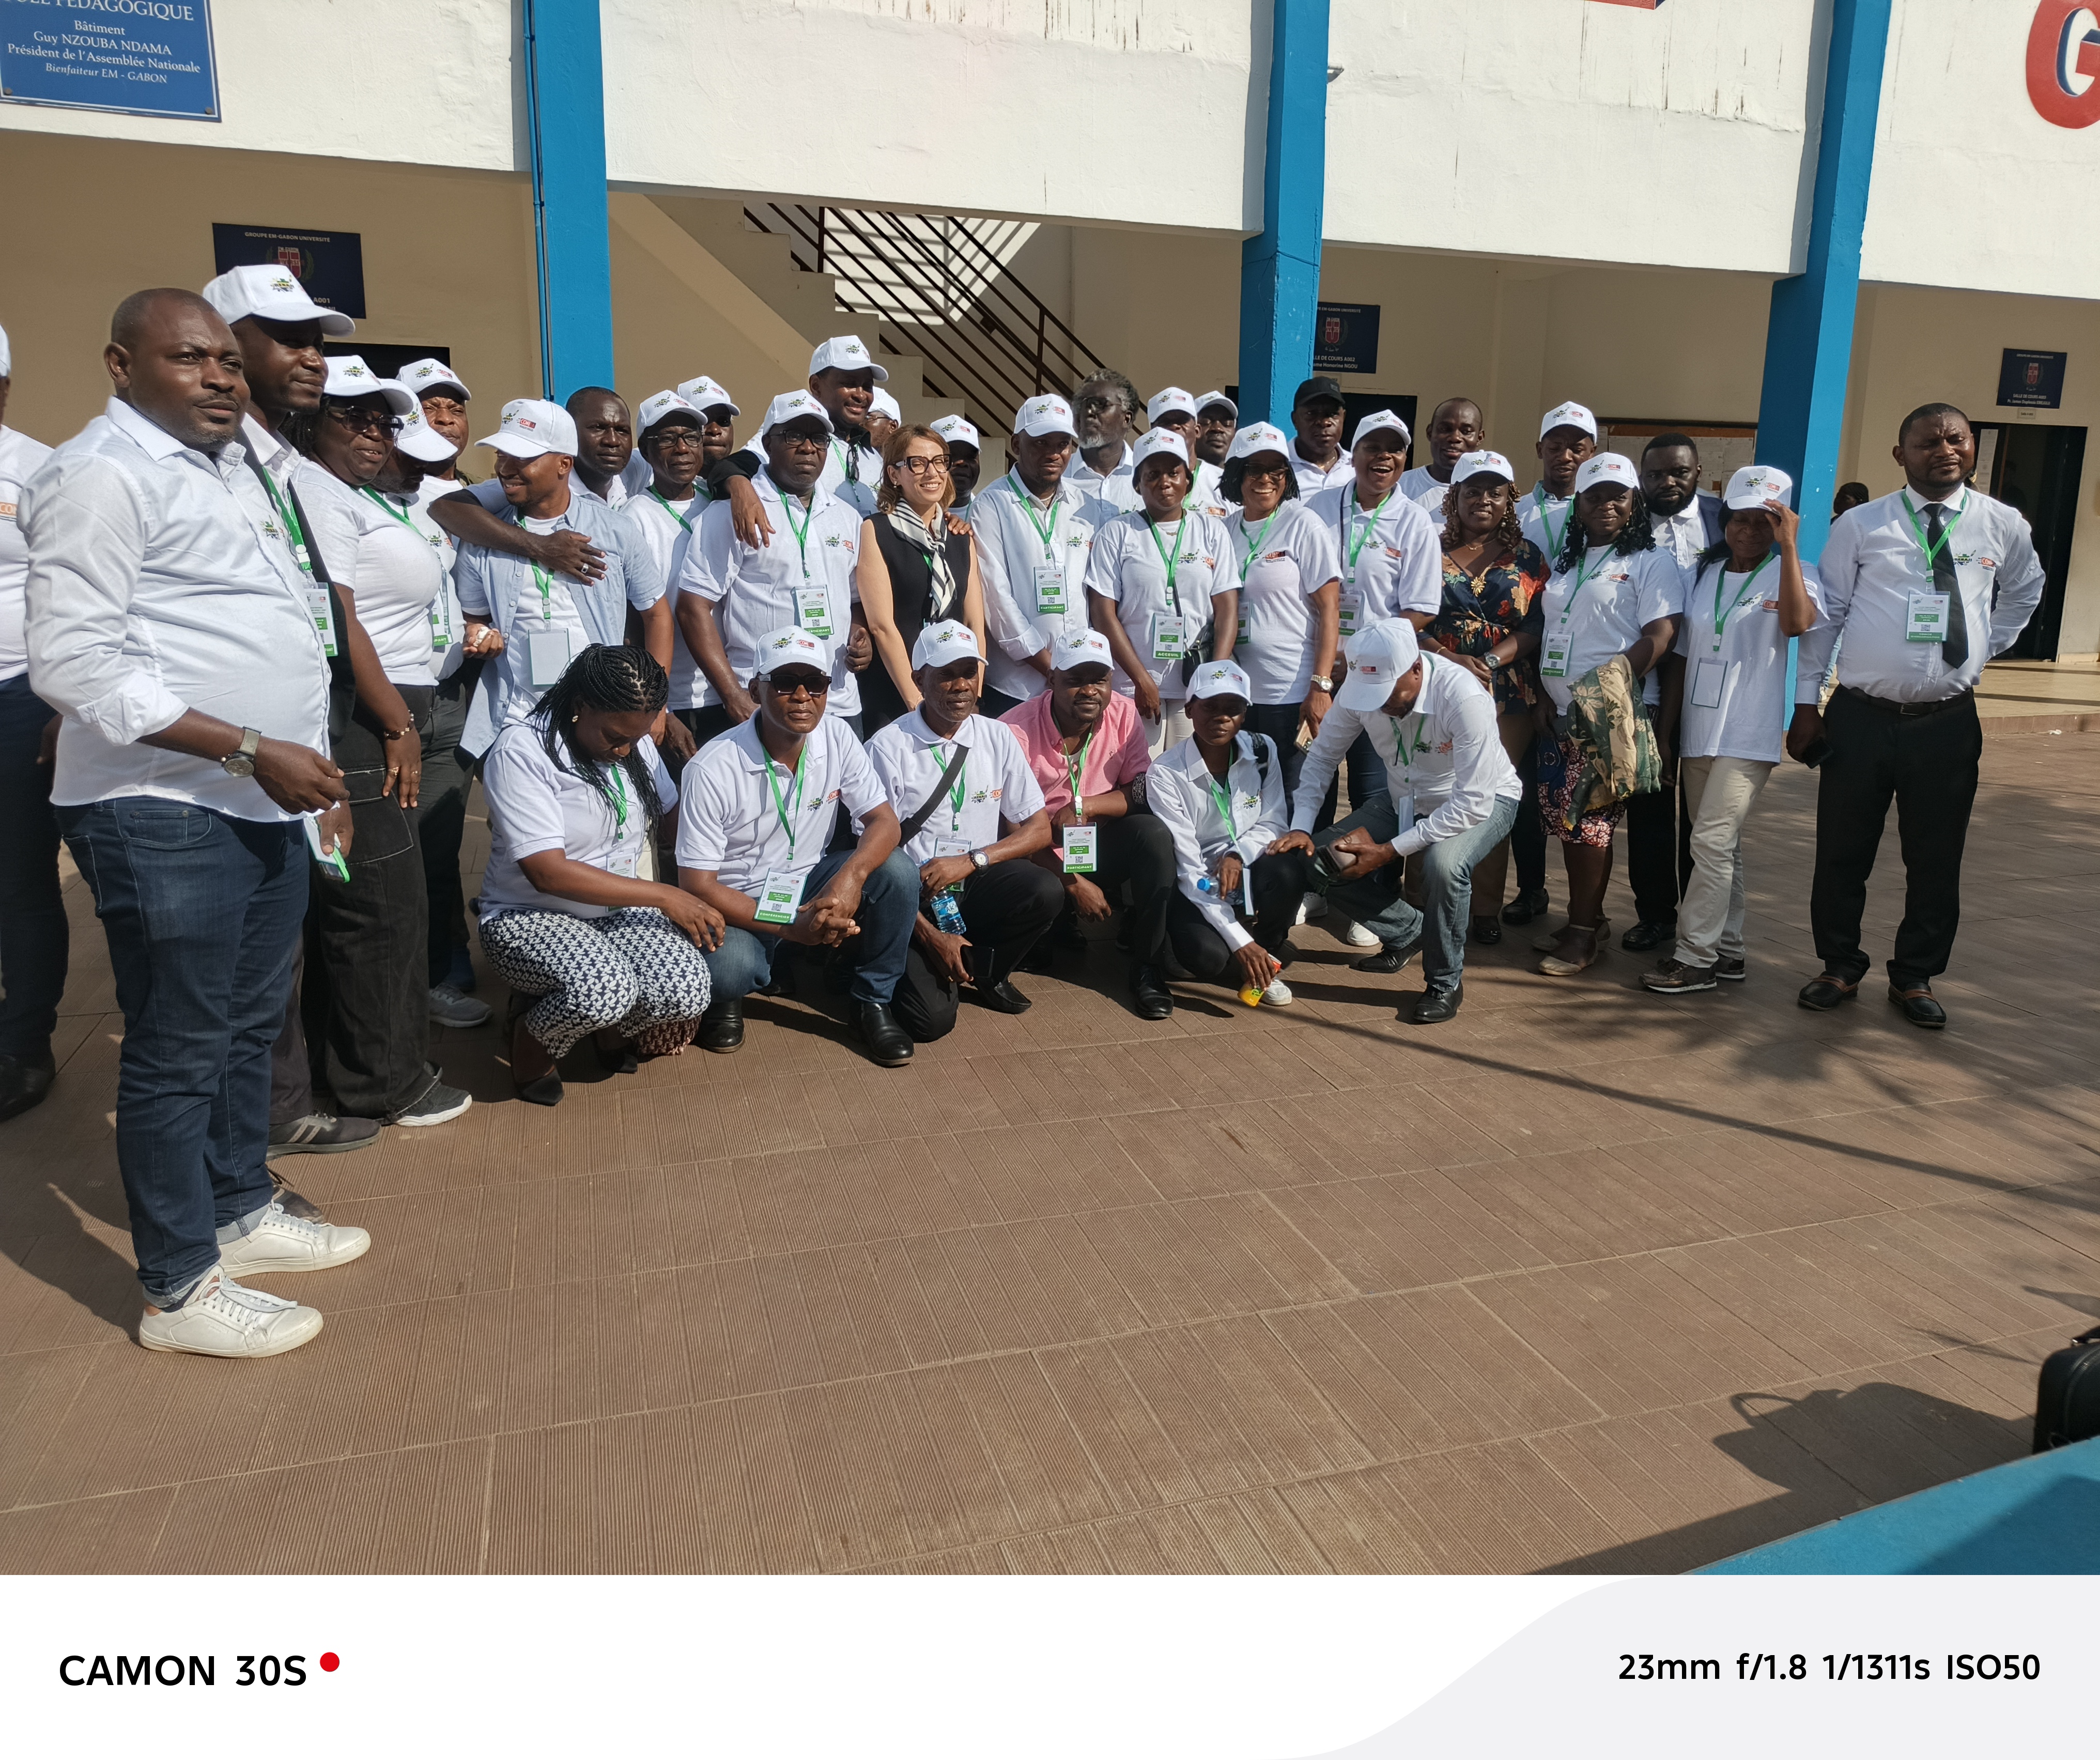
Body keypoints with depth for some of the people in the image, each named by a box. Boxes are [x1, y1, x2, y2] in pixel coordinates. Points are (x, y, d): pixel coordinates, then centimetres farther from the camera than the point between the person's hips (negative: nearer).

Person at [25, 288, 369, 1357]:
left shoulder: (227, 463, 17)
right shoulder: (102, 472, -12)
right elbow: (73, 664, -19)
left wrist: (306, 768, 20)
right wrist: (249, 749, -21)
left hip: (267, 803, 9)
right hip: (165, 815, -9)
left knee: (251, 1026, 18)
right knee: (179, 1051, 1)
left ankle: (240, 1210, 34)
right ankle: (181, 1289, 13)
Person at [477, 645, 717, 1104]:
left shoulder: (635, 741, 2)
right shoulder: (520, 752, -18)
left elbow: (672, 812, 18)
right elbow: (548, 873, -24)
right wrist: (663, 896, -23)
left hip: (623, 912, 6)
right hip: (530, 917, -5)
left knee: (688, 992, -25)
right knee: (603, 990, -37)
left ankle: (611, 1026, 10)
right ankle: (531, 1039, -1)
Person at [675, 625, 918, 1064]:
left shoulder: (837, 737, -7)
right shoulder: (712, 771, -21)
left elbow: (883, 821, -8)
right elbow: (696, 881, -19)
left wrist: (850, 876, -31)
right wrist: (791, 927, -27)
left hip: (810, 888, 5)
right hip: (741, 907, -4)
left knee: (897, 871, -22)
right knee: (727, 968, -37)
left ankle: (874, 1003, -2)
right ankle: (725, 999, 4)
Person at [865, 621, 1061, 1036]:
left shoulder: (998, 739, 4)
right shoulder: (888, 748, -8)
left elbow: (1038, 830, 5)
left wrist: (971, 860, -13)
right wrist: (930, 935, -15)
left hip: (978, 883, 4)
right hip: (913, 894, -4)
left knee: (1046, 892, -27)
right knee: (931, 1019, -22)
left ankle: (984, 969, 2)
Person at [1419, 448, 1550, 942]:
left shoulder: (1526, 557, 9)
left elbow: (1538, 627, 2)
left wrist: (1491, 661, -14)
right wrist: (1449, 658, -14)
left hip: (1507, 697, 0)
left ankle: (1487, 907, 8)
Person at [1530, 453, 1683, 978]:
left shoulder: (1651, 561, -3)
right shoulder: (1566, 562, 19)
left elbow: (1659, 635, -14)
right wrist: (1545, 698, 10)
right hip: (1563, 714, 7)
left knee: (1588, 822, -7)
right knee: (1564, 819, 8)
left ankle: (1584, 934, 3)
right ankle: (1583, 921, 20)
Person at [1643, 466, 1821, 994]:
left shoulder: (1792, 573, -1)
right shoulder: (1703, 573, 12)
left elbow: (1797, 623, -25)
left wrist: (1788, 544, -24)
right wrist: (1664, 728, 13)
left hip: (1747, 737, -5)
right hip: (1697, 733, 5)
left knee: (1712, 842, -11)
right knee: (1721, 846, 12)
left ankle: (1695, 957, -4)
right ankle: (1727, 951, 21)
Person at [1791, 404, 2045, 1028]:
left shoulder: (2004, 526, 4)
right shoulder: (1860, 526, -2)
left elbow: (2024, 592, 24)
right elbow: (1825, 615, 0)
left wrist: (1983, 649, 13)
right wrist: (1805, 703, -2)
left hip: (1947, 724, 2)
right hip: (1859, 718, -1)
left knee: (1935, 861, 9)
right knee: (1841, 854, 7)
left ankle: (1915, 978, 26)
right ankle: (1840, 968, 25)